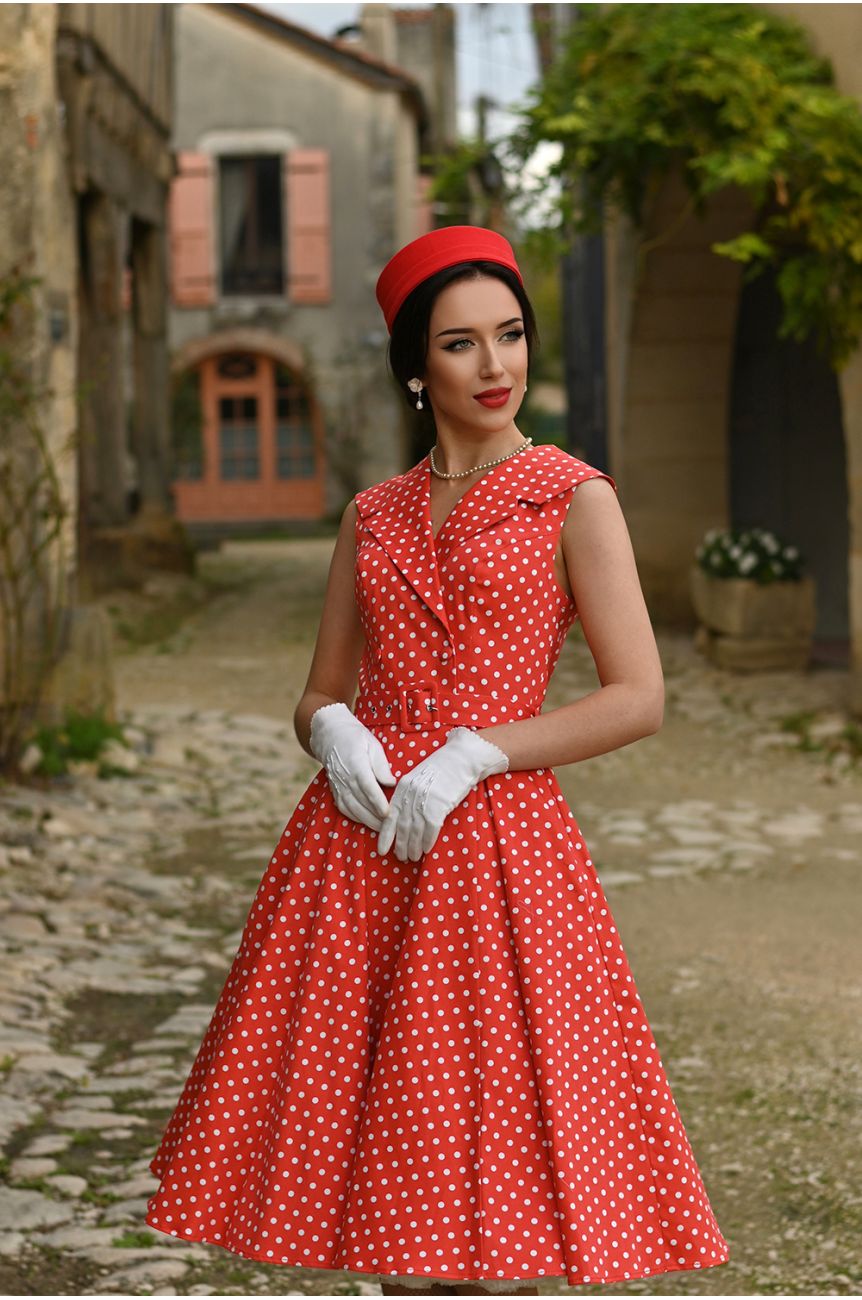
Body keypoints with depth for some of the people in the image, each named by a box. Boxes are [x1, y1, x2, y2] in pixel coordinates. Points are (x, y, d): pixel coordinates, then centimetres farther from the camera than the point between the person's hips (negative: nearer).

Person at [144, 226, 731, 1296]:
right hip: (358, 846, 4)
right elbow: (317, 695, 16)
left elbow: (639, 700, -6)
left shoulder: (574, 499, 1)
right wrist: (333, 730, -7)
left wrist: (472, 753, -14)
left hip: (497, 840, -4)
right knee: (383, 1149, 5)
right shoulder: (371, 516, 14)